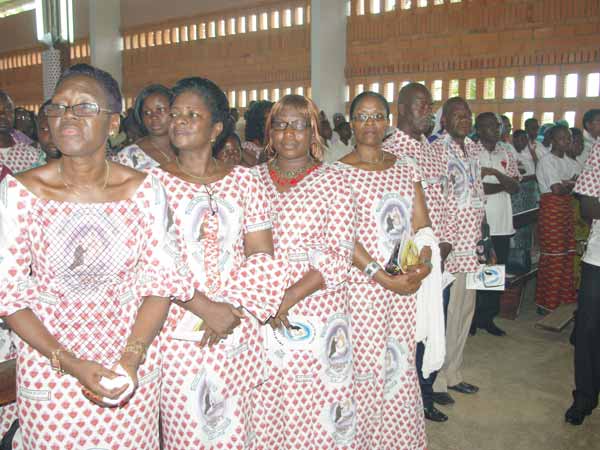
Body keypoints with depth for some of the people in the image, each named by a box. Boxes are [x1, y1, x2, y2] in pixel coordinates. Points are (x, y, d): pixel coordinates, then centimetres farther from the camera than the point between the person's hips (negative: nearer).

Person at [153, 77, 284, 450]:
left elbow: (262, 256, 1)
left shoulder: (245, 180, 4)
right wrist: (206, 308, -16)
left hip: (238, 331, 2)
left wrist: (233, 310, -13)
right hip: (177, 331, -1)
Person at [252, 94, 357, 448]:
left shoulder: (333, 181, 0)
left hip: (317, 314, -2)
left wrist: (290, 296, -15)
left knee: (314, 409, 5)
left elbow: (340, 256, -8)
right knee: (262, 409, 10)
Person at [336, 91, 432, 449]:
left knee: (402, 366, 12)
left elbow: (422, 224, 8)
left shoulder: (406, 167, 11)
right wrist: (383, 278, -18)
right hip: (361, 283, -4)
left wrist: (423, 261, -11)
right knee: (364, 368, 2)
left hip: (406, 285, 5)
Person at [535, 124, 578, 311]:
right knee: (553, 257, -6)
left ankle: (564, 298, 20)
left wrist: (565, 183, -11)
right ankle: (548, 303, 3)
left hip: (566, 208, 8)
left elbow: (576, 180, 8)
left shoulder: (565, 161, 17)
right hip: (551, 208, -8)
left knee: (566, 254, 10)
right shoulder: (547, 160, -9)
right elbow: (557, 189, -18)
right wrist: (571, 184, -2)